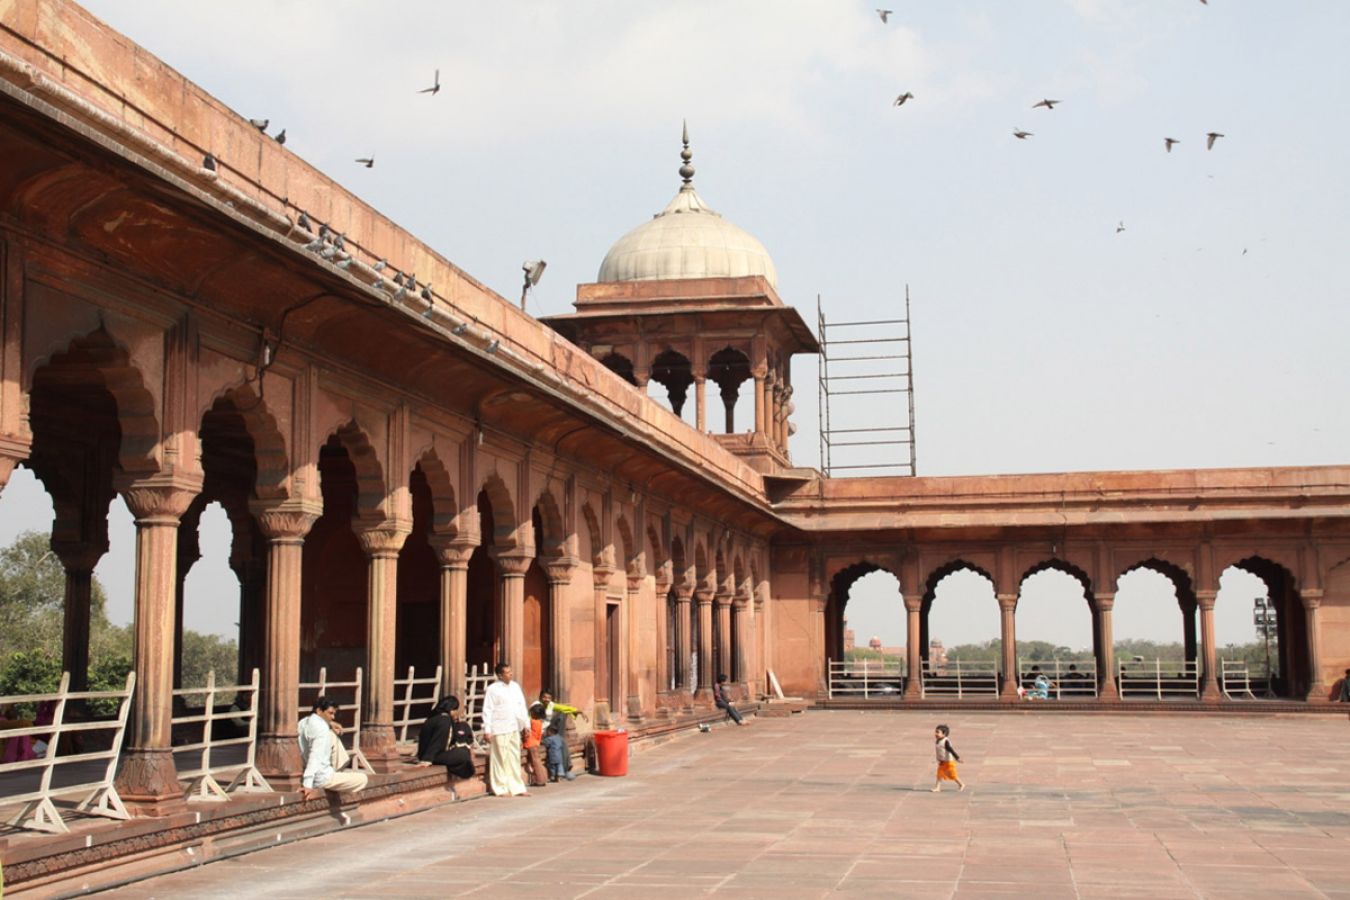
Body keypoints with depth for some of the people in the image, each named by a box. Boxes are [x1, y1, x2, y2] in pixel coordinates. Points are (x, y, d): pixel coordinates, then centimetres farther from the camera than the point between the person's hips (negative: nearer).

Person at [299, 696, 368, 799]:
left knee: (333, 734, 16)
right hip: (322, 778, -9)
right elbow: (315, 756, -32)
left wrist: (329, 724, 9)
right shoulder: (322, 728, -23)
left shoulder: (303, 722, 2)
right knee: (362, 779, 6)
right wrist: (308, 785, -38)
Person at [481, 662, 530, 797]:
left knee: (514, 758, 10)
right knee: (500, 759, -2)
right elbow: (487, 711, -8)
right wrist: (487, 730, -12)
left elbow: (522, 706, 17)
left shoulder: (515, 686, 11)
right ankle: (501, 789, 6)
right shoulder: (493, 689, -7)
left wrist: (526, 724, 13)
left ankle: (517, 788, 16)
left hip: (514, 729, 6)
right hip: (500, 730, -6)